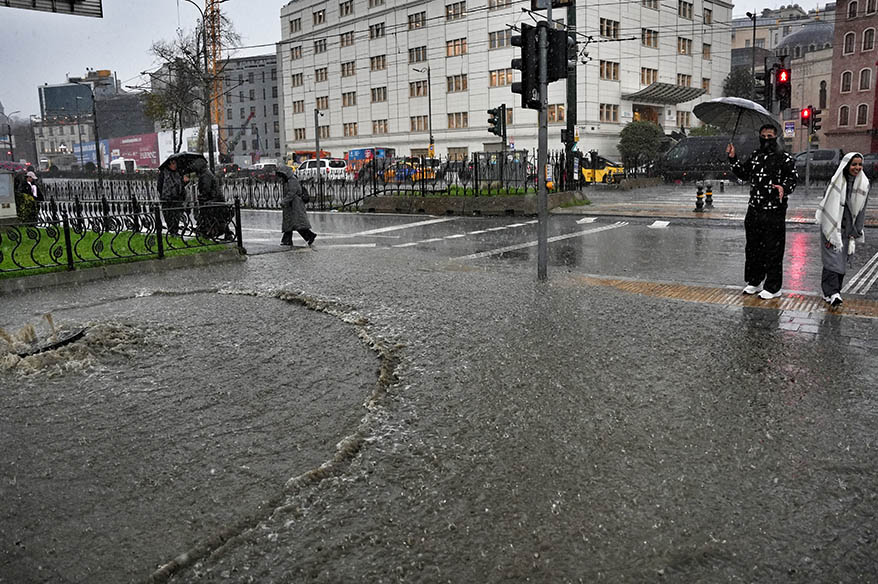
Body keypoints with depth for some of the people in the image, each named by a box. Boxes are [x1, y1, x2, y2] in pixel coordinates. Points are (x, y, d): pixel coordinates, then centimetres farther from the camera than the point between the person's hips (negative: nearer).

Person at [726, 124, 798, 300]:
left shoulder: (785, 159, -2)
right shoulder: (754, 156, 15)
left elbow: (792, 180, -5)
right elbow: (743, 173, 25)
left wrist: (784, 188, -26)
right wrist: (733, 158, 14)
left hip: (774, 212, -6)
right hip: (754, 209, 6)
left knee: (773, 250, -2)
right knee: (752, 247, 13)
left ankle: (773, 288, 7)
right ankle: (754, 282, 27)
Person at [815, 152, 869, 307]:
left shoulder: (864, 184, 0)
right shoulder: (836, 182, -12)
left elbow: (861, 211, 6)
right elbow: (828, 207, -12)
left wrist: (855, 234, 3)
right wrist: (830, 235, -15)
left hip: (848, 229, 5)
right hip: (832, 226, -5)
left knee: (841, 261, 8)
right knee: (833, 259, -10)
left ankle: (829, 292, 17)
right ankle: (832, 293, -12)